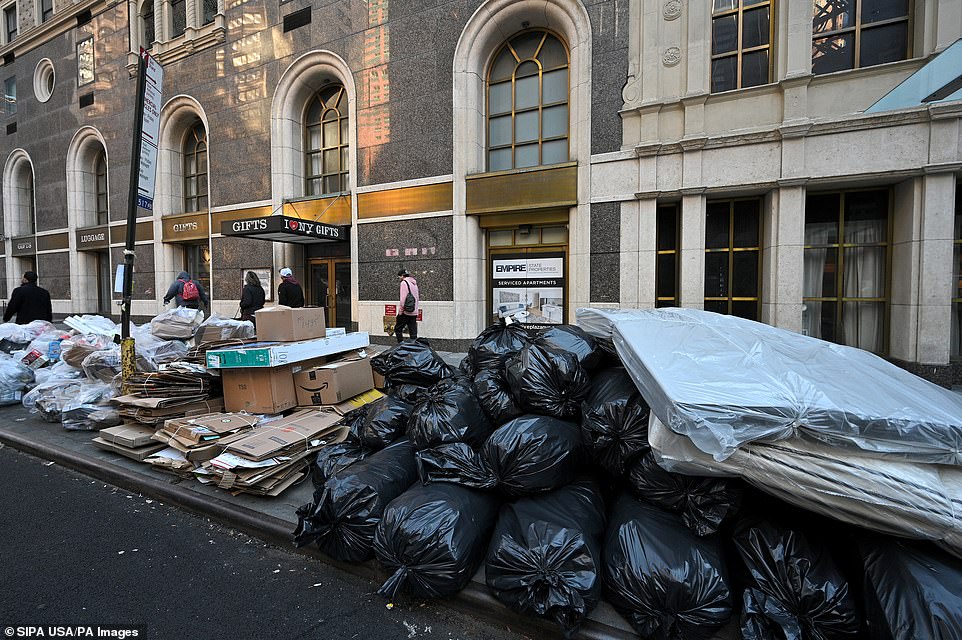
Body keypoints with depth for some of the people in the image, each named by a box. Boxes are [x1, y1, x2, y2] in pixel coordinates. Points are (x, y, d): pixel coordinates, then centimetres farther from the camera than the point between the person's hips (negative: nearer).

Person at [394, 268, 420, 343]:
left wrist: (400, 311, -10)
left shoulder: (404, 282, -8)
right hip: (414, 312, 7)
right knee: (413, 332, 7)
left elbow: (403, 299, -14)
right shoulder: (414, 283, 16)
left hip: (406, 312, -7)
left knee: (397, 329, 6)